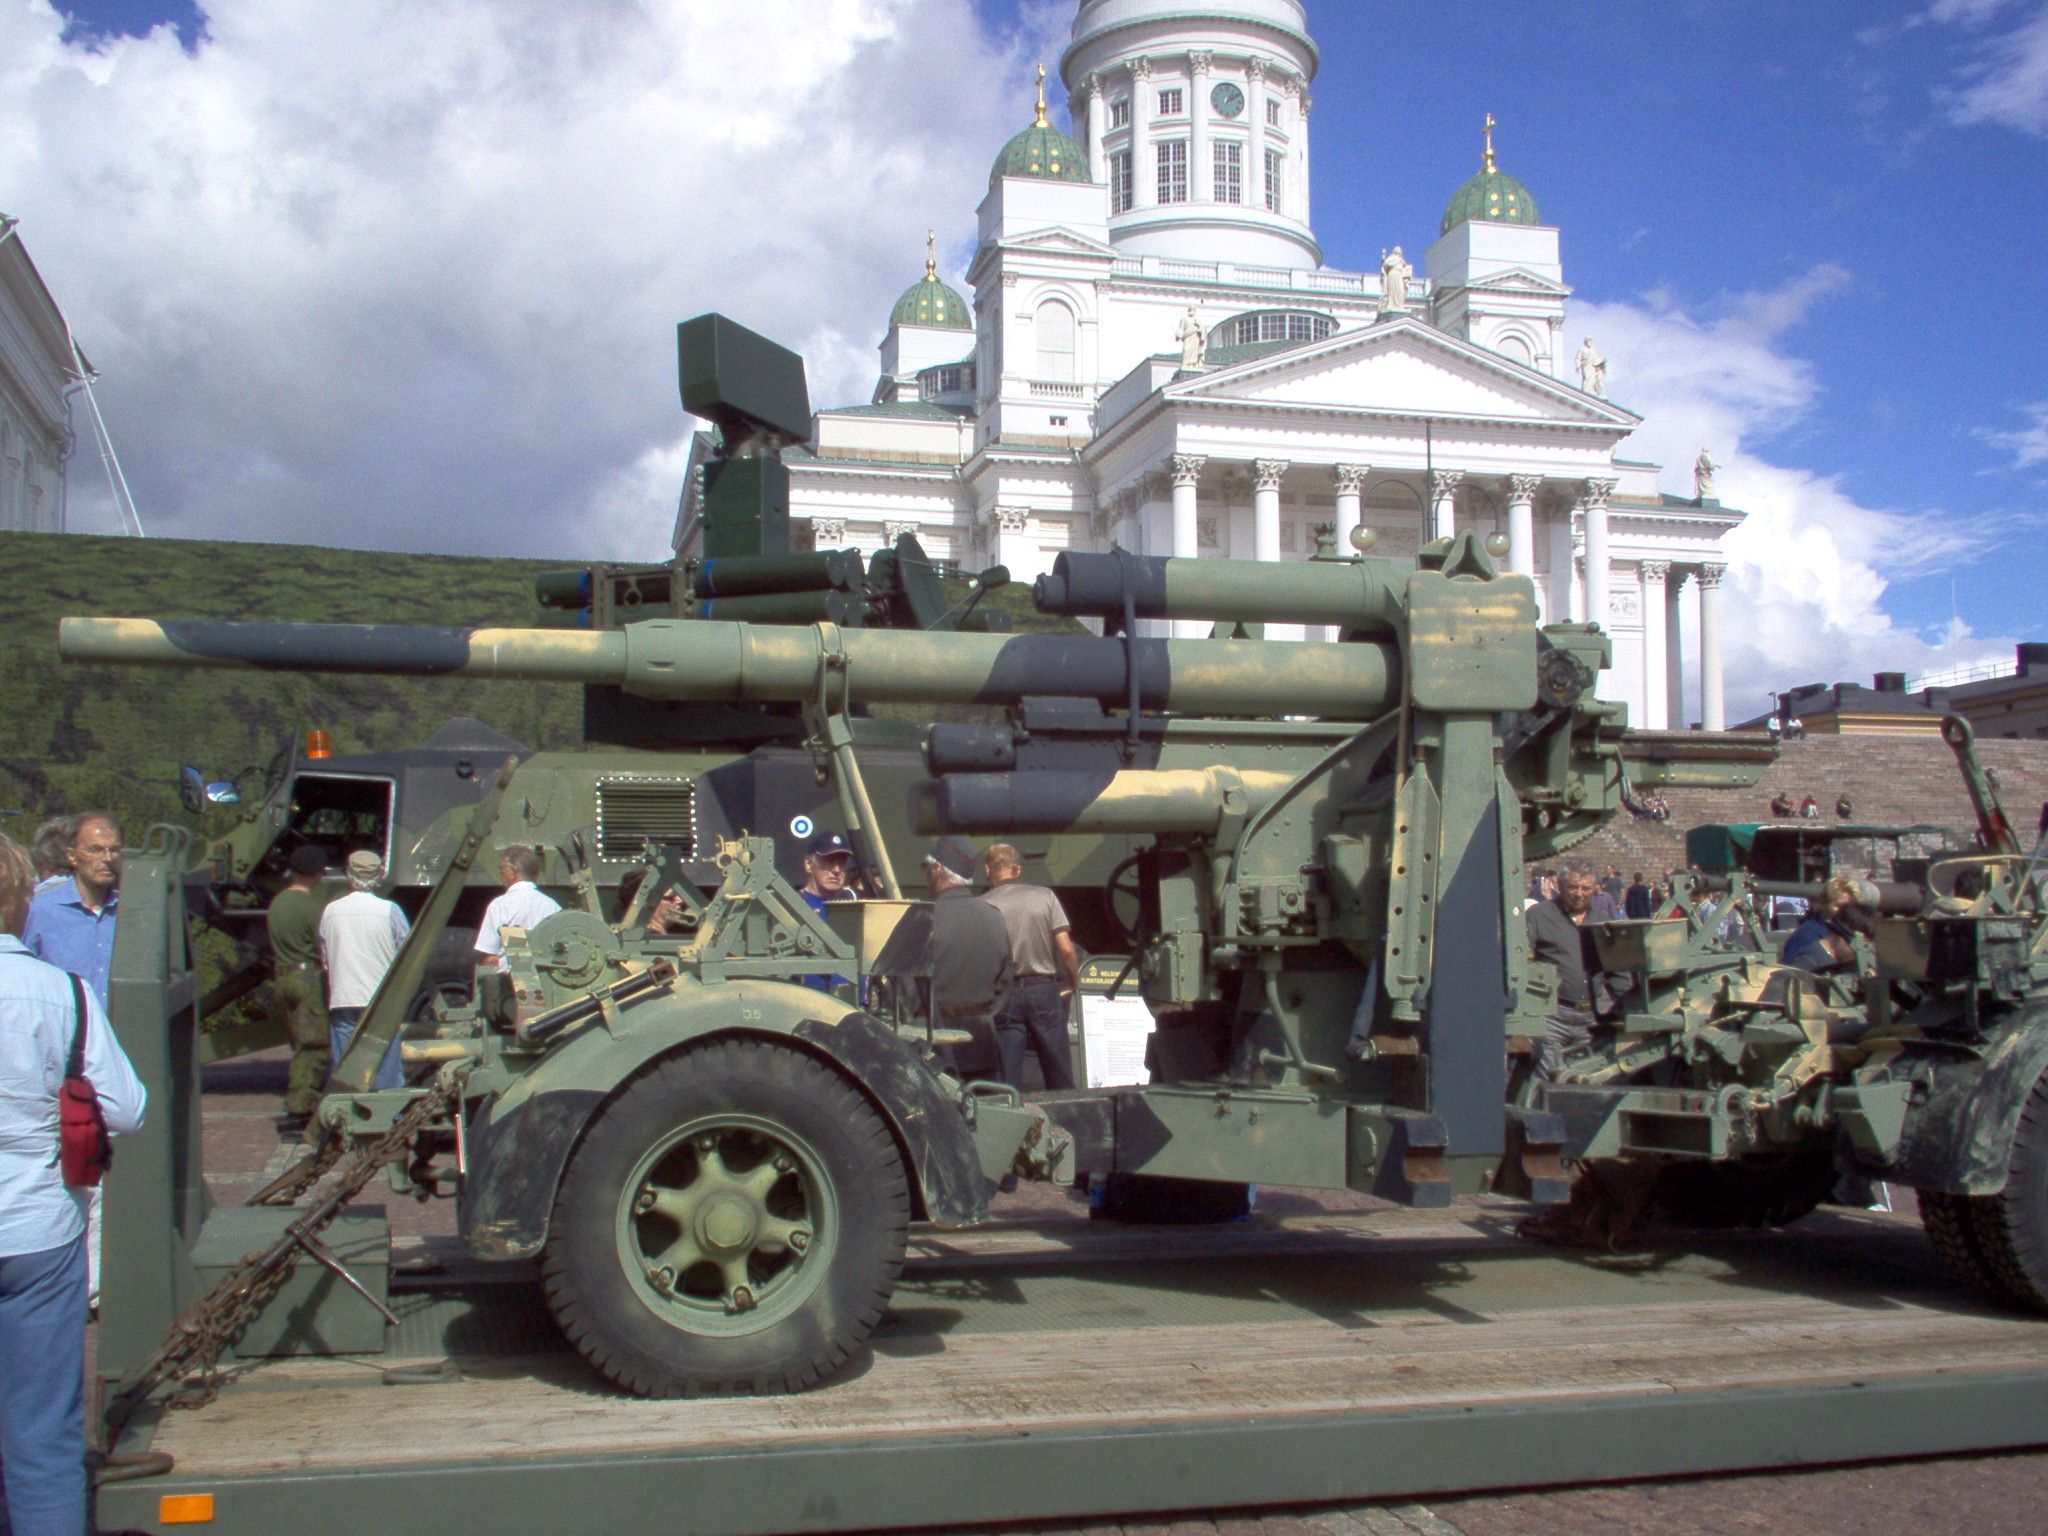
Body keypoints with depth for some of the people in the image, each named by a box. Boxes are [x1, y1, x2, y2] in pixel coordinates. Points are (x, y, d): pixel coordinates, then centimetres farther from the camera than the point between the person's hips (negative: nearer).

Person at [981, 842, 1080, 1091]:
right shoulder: (1044, 896, 1)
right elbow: (1066, 949, -3)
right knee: (1060, 1079, 10)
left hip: (1004, 994, -1)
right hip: (1044, 990, 1)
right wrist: (1074, 984, 11)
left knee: (1008, 1083, 3)